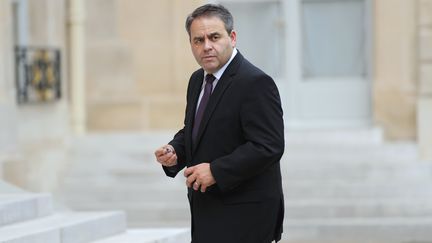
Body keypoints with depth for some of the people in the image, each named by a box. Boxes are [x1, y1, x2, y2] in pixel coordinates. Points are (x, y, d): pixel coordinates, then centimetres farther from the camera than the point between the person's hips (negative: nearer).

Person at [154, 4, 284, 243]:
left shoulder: (255, 83, -15)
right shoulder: (198, 80, 13)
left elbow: (269, 147, -21)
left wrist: (216, 171, -23)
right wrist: (174, 152, 3)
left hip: (243, 214, -9)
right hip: (209, 210, 9)